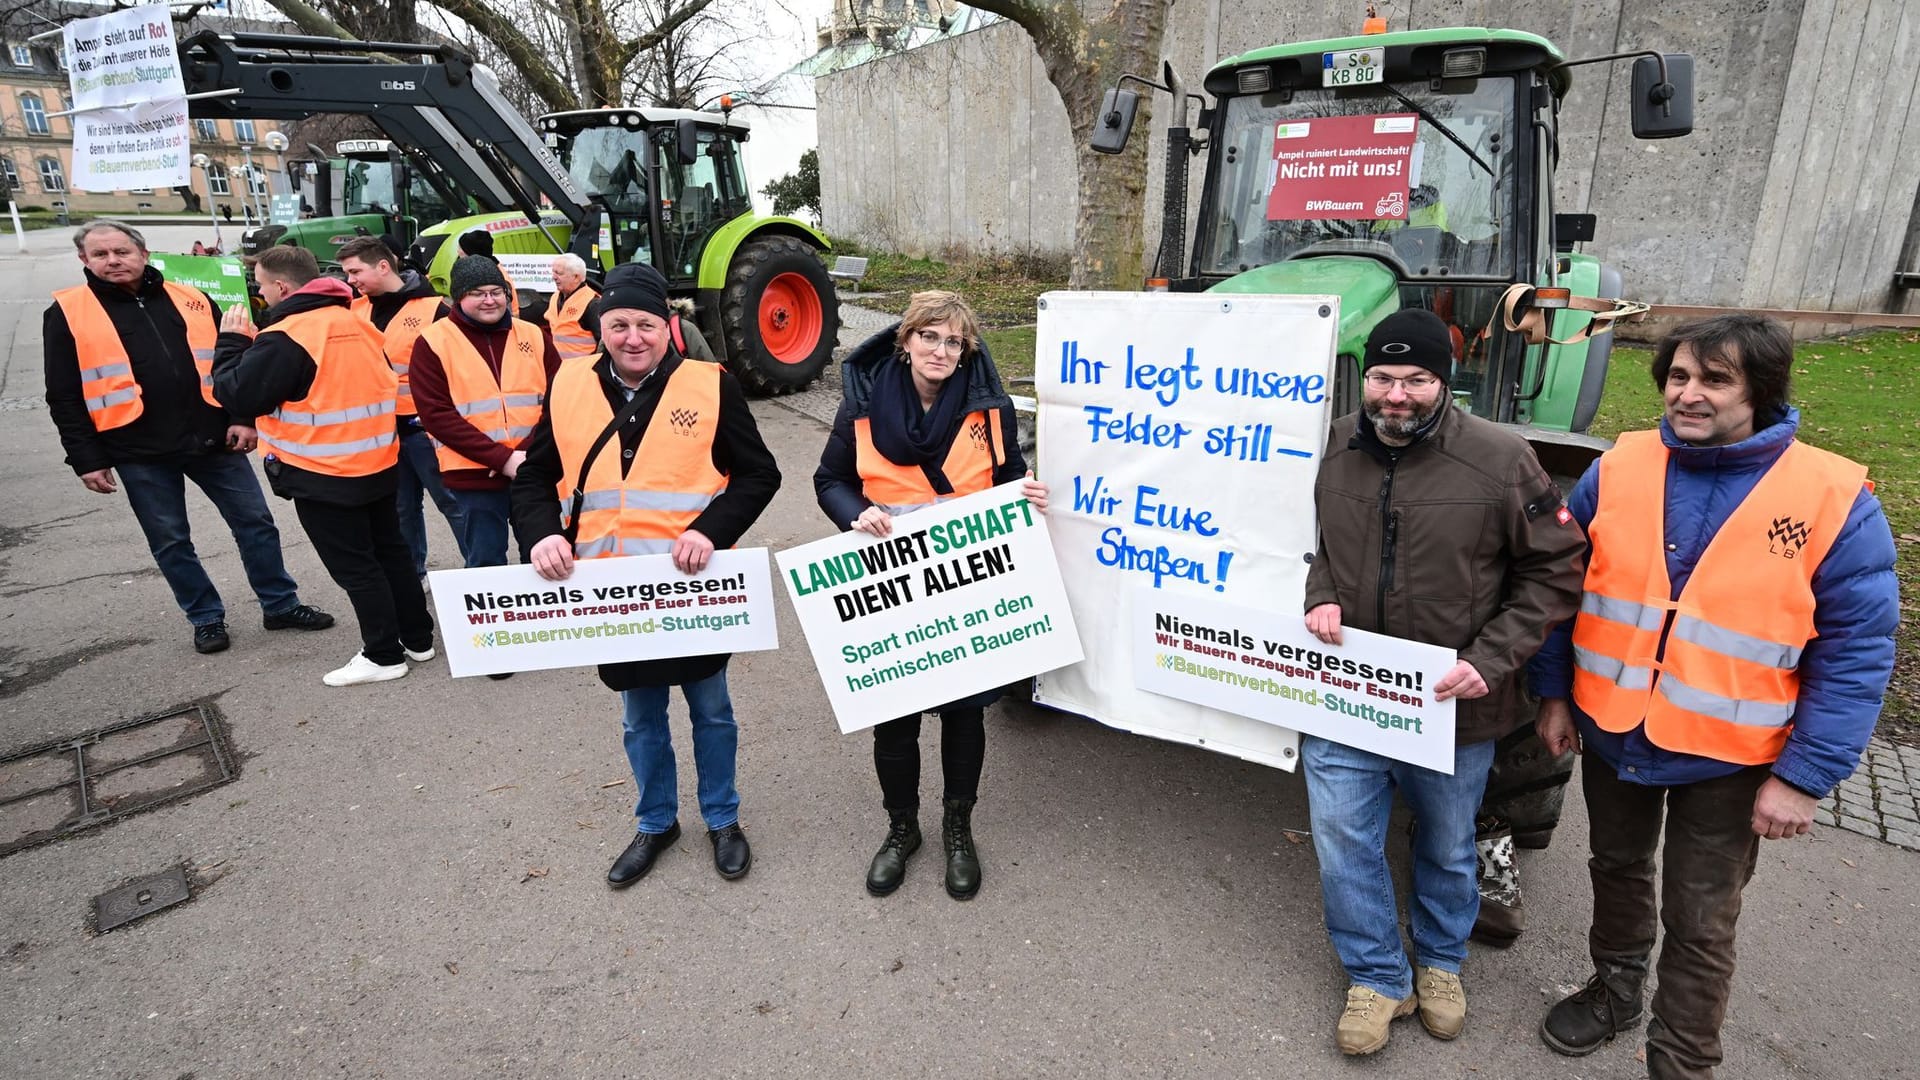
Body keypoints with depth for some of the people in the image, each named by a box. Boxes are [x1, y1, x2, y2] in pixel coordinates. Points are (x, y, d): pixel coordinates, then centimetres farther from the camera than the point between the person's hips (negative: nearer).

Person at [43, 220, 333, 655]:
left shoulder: (190, 301, 7)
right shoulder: (68, 313, 1)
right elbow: (64, 397, 0)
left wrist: (244, 418, -1)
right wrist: (87, 460, -5)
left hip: (213, 440, 2)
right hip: (140, 452, -2)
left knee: (255, 521, 6)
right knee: (171, 542, 7)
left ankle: (281, 605, 20)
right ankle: (206, 618, 22)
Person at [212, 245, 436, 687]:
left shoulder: (285, 338, -18)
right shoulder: (357, 323, 5)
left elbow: (239, 396, -14)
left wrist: (233, 342, 0)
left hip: (322, 475, -7)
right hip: (378, 463, 8)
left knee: (354, 567, 2)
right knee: (390, 551, 16)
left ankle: (384, 655, 10)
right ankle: (418, 637, 25)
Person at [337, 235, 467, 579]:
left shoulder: (432, 308, -11)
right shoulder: (355, 310, 8)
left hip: (424, 426, -6)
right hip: (378, 428, 6)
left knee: (454, 503, 1)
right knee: (400, 507, 17)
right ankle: (409, 574, 29)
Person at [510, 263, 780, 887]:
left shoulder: (709, 385, -7)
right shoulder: (569, 389, 2)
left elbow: (758, 474, -6)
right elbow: (534, 477, 8)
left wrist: (711, 530, -21)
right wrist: (543, 535, -12)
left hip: (694, 586, -2)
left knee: (711, 710, 15)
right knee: (640, 718, 19)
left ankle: (722, 819, 37)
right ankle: (656, 823, 40)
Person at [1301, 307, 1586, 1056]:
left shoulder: (1500, 459, -15)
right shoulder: (1334, 448, -5)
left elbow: (1556, 570, -7)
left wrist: (1491, 661, -16)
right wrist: (1319, 595, -9)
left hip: (1451, 705, -2)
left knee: (1447, 847, 20)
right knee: (1342, 841, 7)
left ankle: (1441, 962, 48)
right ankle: (1378, 979, 31)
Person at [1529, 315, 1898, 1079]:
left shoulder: (1834, 501, -15)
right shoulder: (1616, 471, -7)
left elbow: (1856, 652, -11)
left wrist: (1805, 775, -14)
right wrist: (1554, 693, 3)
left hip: (1727, 759, -3)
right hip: (1611, 731, 3)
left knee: (1698, 926, 11)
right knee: (1617, 870, 24)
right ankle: (1615, 990, 48)